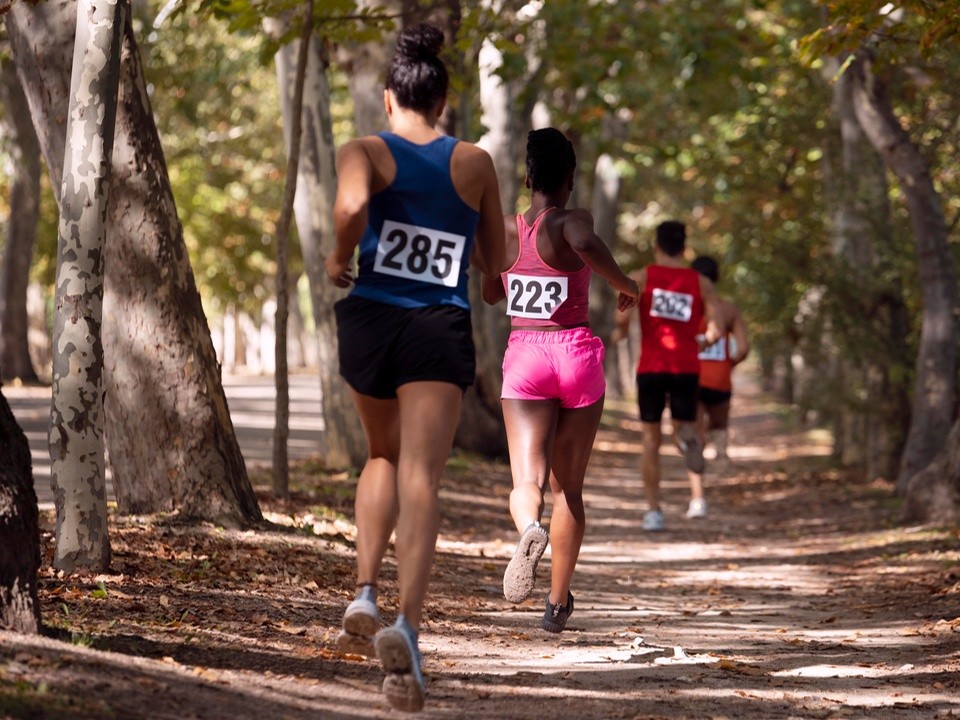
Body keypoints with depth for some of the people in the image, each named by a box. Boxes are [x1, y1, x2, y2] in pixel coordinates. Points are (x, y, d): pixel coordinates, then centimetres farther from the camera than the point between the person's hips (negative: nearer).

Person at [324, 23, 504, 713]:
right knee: (420, 480, -10)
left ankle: (365, 596, 10)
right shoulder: (476, 164, 7)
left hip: (370, 320, 1)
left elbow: (350, 206, -22)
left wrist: (339, 257, -4)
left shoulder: (366, 152, 1)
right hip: (441, 329, -1)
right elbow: (495, 262, 13)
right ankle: (407, 625, -31)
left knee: (383, 458, 26)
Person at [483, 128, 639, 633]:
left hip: (524, 355, 1)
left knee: (527, 480, -9)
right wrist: (625, 284, -17)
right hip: (576, 354, -1)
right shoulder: (570, 222, -9)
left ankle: (529, 529, -46)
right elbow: (589, 247, -33)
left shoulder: (503, 230, 2)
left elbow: (490, 293, 17)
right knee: (568, 487, 13)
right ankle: (558, 602, 17)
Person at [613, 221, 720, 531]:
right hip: (686, 368, 1)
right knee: (686, 432, 11)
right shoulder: (701, 283, 4)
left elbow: (623, 317, -13)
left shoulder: (641, 278, 0)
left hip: (651, 368, -1)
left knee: (651, 441, 9)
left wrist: (619, 332, 9)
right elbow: (715, 331, -4)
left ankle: (653, 510, 5)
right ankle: (697, 496, -16)